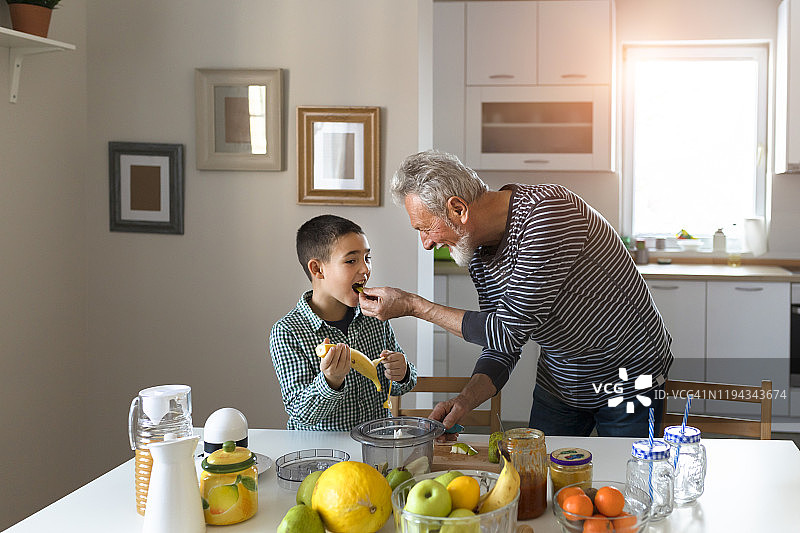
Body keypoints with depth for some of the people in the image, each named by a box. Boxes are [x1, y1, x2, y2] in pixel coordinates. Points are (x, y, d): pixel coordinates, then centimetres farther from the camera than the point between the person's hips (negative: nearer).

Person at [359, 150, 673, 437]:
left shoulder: (549, 211, -30)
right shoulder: (479, 254, -5)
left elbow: (510, 331, -30)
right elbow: (500, 350, 1)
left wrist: (413, 305, -23)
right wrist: (465, 400, -20)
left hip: (631, 385, -6)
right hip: (558, 387, 7)